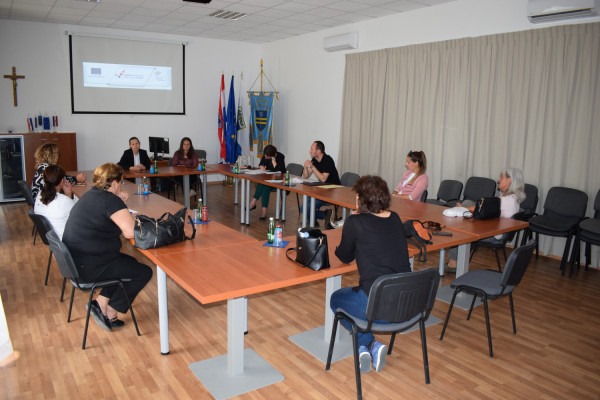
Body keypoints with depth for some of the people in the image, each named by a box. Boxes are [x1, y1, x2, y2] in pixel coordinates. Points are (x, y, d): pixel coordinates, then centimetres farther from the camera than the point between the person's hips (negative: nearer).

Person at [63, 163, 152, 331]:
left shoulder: (92, 194, 10)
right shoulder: (109, 200, -19)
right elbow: (131, 232, -25)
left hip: (76, 261, 10)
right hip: (88, 266, -10)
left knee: (129, 263, 24)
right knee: (144, 272, 2)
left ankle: (101, 303, 17)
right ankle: (108, 312, 8)